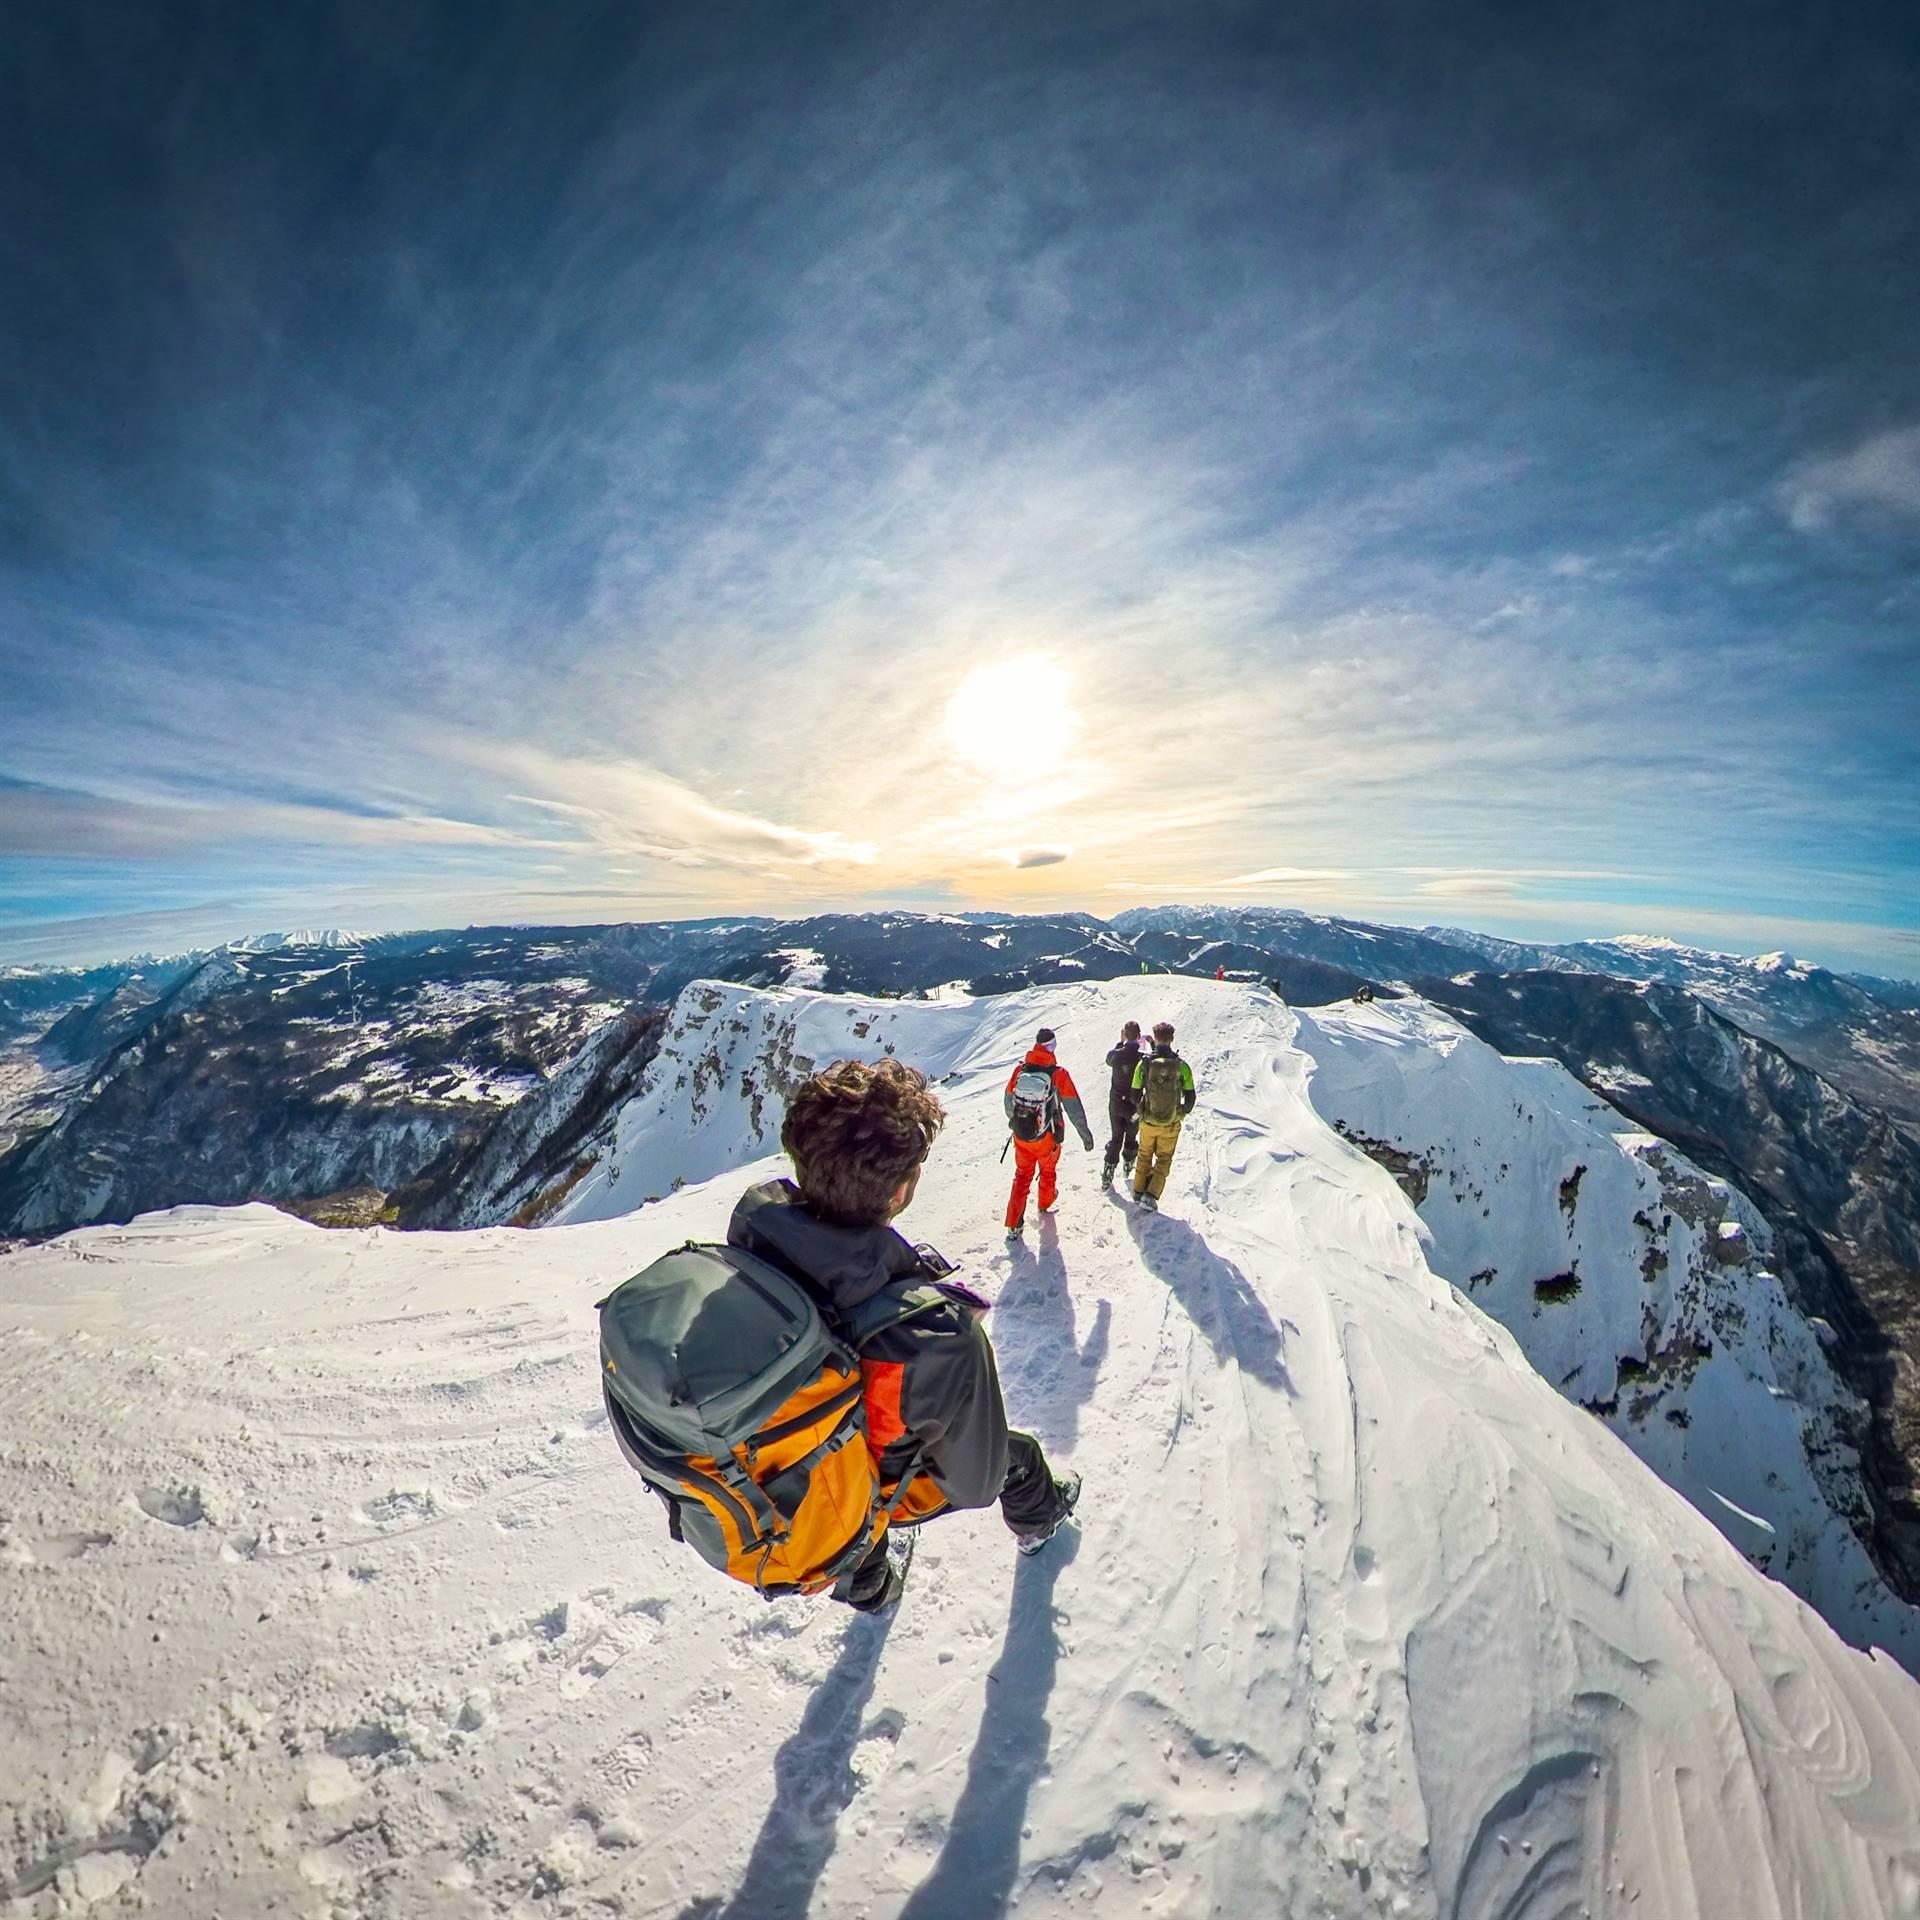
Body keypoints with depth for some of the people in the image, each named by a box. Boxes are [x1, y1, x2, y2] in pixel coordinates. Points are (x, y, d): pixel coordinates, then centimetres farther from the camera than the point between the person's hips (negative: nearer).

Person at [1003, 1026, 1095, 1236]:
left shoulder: (1019, 1070, -10)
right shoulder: (1058, 1074, -19)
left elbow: (1008, 1102, 3)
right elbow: (1074, 1109, -14)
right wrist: (1086, 1135, -3)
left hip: (1021, 1136, 2)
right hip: (1047, 1138, -2)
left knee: (1022, 1175, 18)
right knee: (1048, 1170, 26)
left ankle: (1014, 1223, 14)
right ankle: (1045, 1204, 49)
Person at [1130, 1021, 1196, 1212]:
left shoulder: (1144, 1063, -13)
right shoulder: (1182, 1066, -14)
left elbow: (1135, 1094, -4)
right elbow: (1190, 1098, -6)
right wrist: (1183, 1113, 14)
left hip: (1148, 1121, 1)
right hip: (1171, 1124, -1)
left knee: (1144, 1155, 23)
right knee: (1164, 1159, 17)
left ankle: (1139, 1191, 32)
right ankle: (1151, 1195, 7)